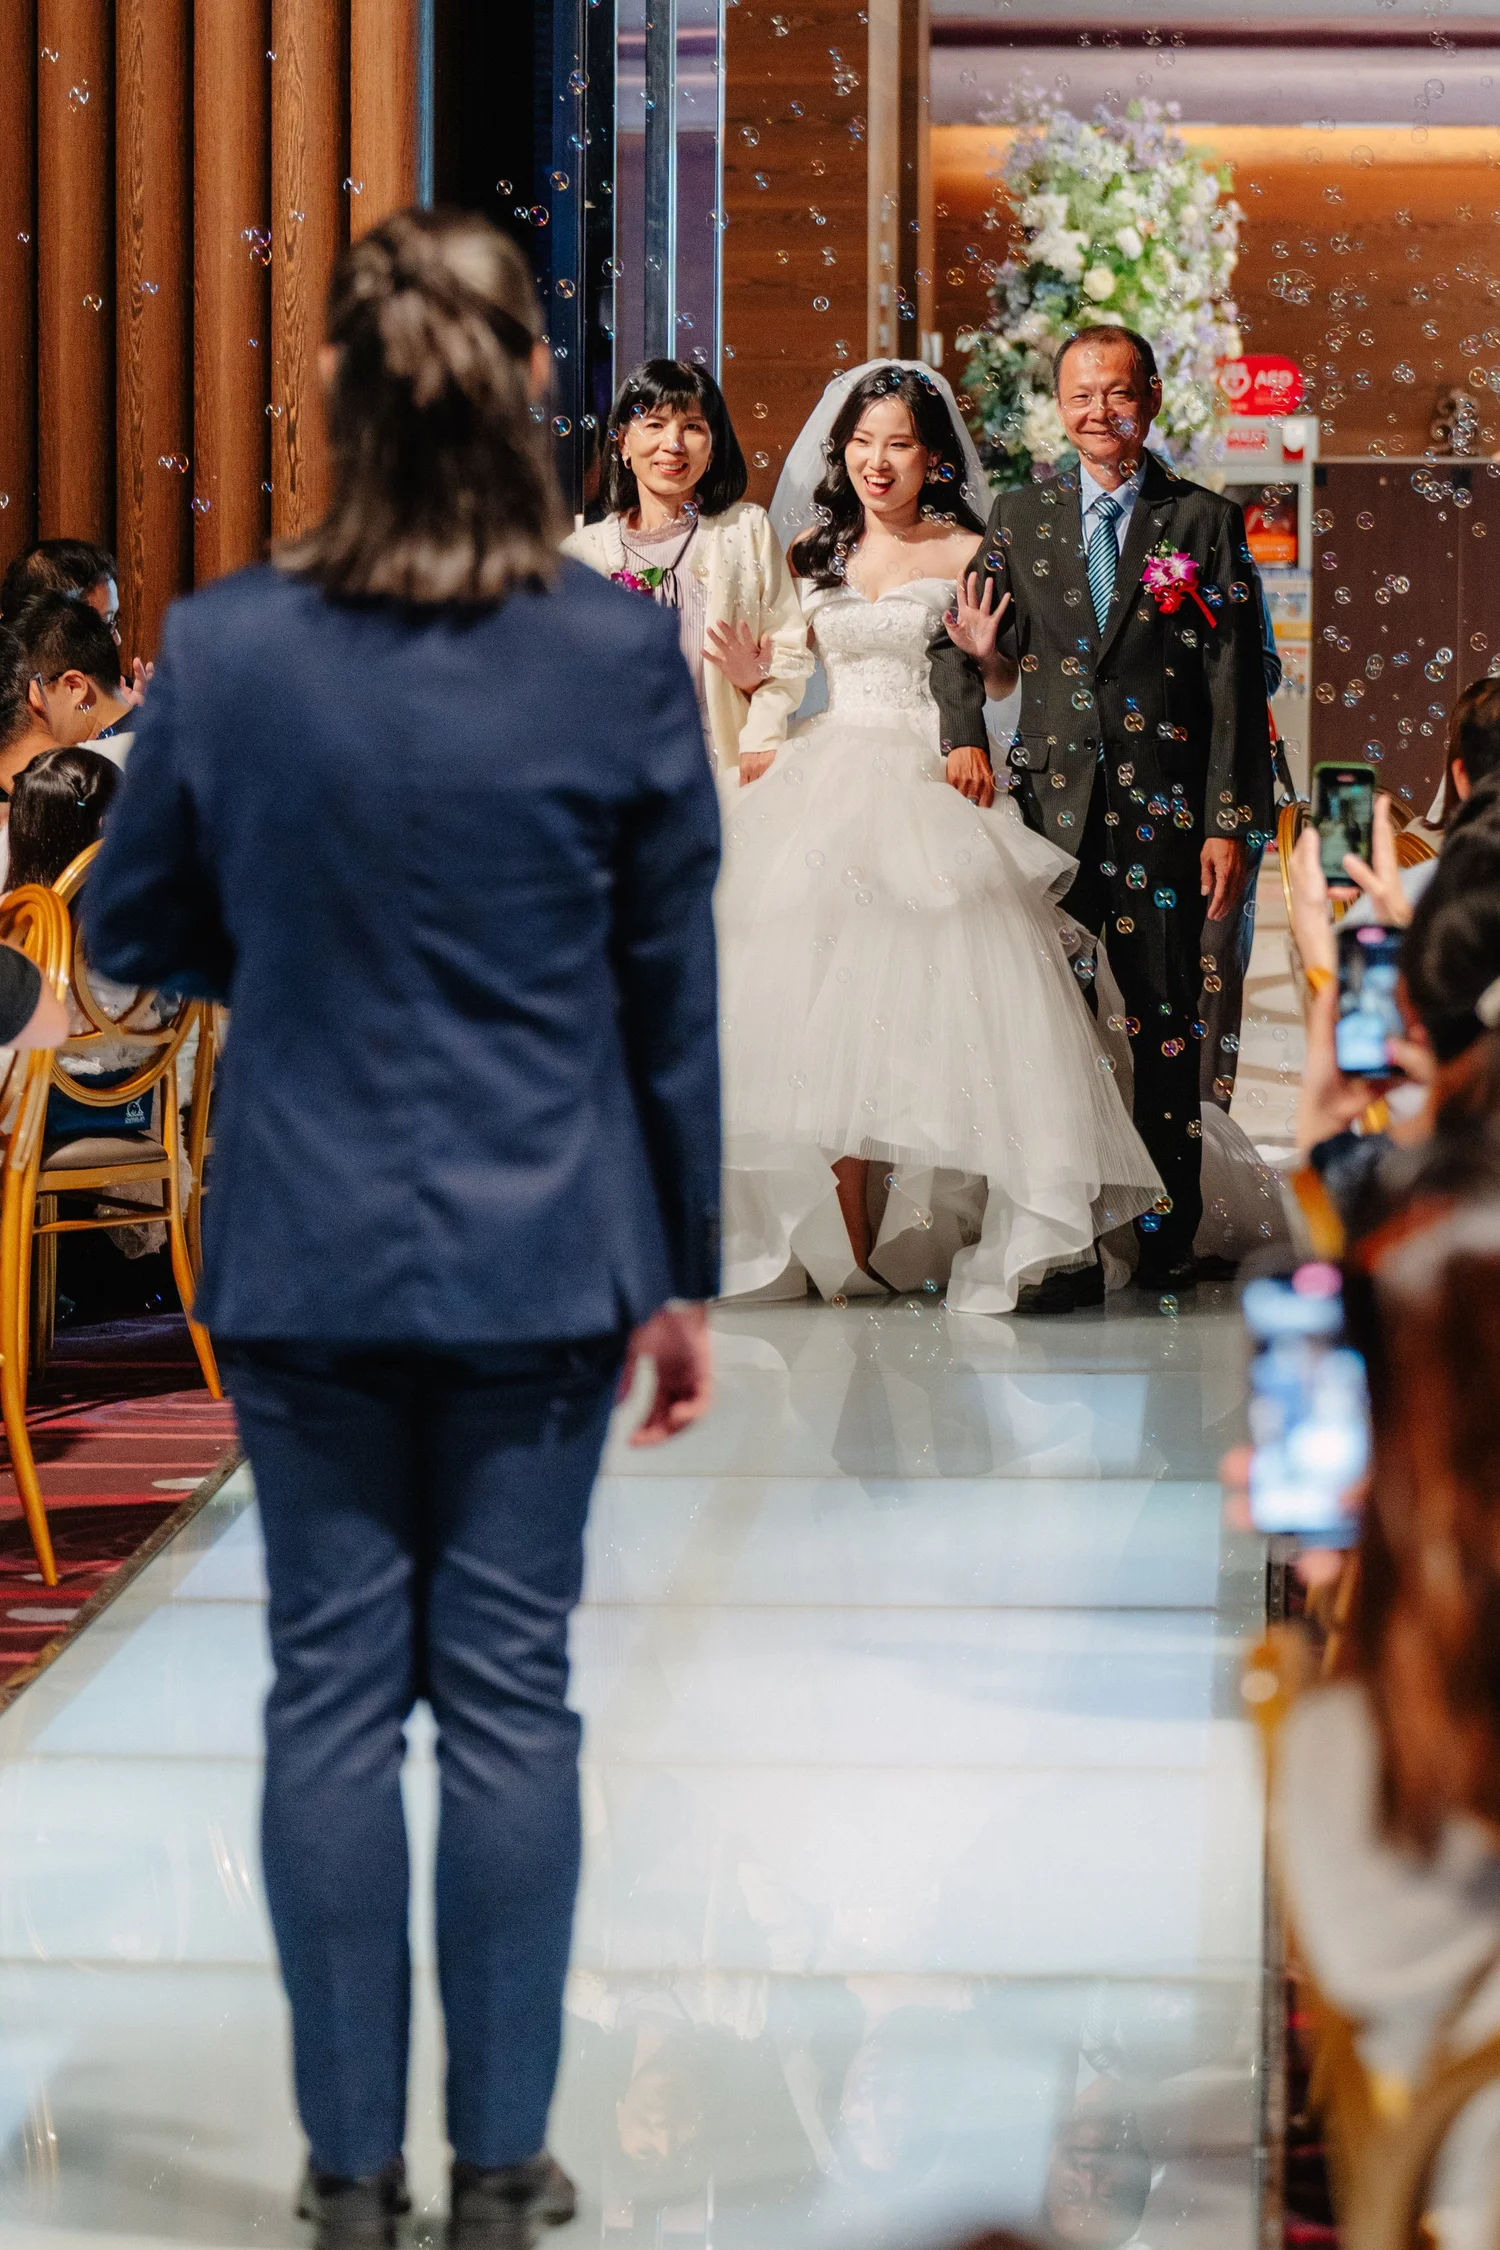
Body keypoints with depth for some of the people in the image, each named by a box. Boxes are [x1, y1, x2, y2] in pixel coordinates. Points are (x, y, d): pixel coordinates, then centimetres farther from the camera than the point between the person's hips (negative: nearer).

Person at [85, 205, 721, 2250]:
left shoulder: (226, 648, -9)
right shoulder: (621, 658, -9)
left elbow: (134, 928, 4)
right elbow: (671, 990, -1)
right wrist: (683, 1272, 8)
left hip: (304, 1255, 0)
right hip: (539, 1255, 0)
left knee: (333, 1689, 8)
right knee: (510, 1689, 7)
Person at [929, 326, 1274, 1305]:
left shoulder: (1205, 522, 3)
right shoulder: (1020, 518, 10)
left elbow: (1236, 686, 1)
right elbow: (958, 643, 17)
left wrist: (1233, 823, -5)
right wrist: (963, 736, -3)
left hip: (1163, 810, -2)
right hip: (1050, 803, 2)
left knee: (1165, 1023, 2)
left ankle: (1169, 1234, 11)